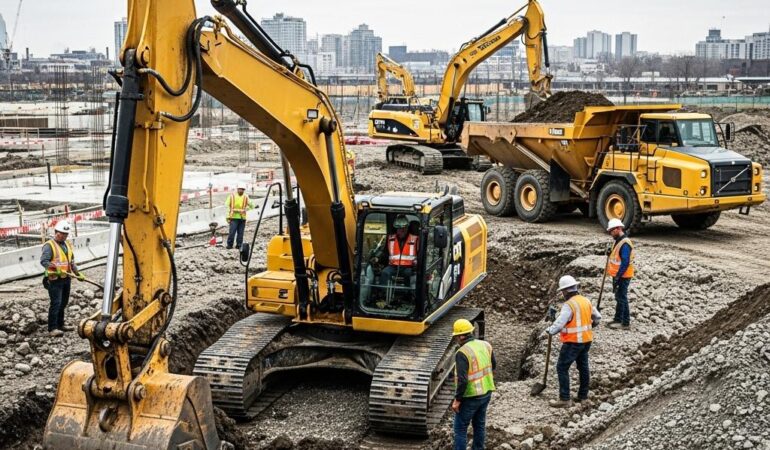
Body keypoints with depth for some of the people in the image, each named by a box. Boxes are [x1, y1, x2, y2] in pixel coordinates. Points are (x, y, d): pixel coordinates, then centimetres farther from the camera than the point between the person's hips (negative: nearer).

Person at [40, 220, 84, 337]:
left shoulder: (67, 244, 17)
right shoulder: (49, 245, -10)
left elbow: (72, 262, 24)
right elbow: (43, 261, -21)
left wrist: (78, 273, 16)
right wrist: (55, 267, -35)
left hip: (66, 278, 8)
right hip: (55, 279, -8)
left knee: (63, 303, 16)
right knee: (56, 303, -12)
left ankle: (60, 324, 28)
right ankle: (52, 328, -11)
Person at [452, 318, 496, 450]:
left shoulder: (462, 353, -22)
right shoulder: (485, 345, -1)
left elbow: (462, 380, -25)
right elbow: (493, 366, 13)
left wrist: (457, 400, -16)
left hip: (471, 396, -7)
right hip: (486, 392, 7)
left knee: (460, 428, 4)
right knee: (479, 424, 21)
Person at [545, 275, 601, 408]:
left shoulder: (569, 305, -19)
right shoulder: (586, 301, 6)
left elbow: (559, 323, -26)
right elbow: (597, 317, 17)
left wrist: (549, 330, -11)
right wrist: (590, 326, 33)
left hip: (573, 342, -9)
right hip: (586, 340, 9)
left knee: (562, 368, -3)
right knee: (583, 367, 20)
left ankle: (564, 399, -6)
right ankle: (583, 395, 30)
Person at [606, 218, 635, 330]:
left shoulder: (625, 243, -21)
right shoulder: (617, 241, 11)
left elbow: (625, 263, -25)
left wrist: (617, 277, -25)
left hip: (623, 276, -10)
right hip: (617, 275, 10)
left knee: (622, 298, -5)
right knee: (618, 297, 18)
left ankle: (625, 323, 0)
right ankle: (618, 319, 29)